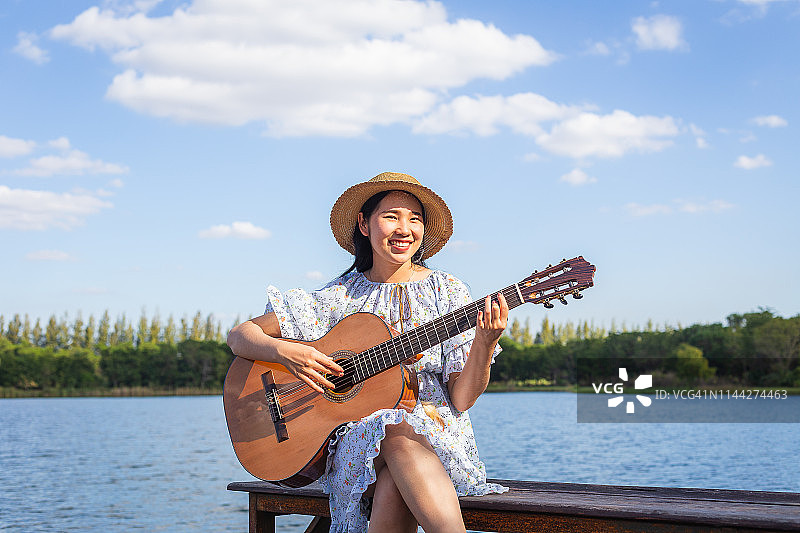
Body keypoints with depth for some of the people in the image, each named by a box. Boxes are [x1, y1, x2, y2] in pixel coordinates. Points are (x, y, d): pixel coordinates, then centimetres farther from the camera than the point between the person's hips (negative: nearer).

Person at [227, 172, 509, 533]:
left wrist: (484, 345, -20)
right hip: (356, 433, 0)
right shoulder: (341, 296, 4)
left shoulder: (447, 292, 4)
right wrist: (283, 352, -16)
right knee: (396, 431, -37)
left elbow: (461, 399, -2)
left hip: (437, 435, 0)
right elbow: (240, 336, 5)